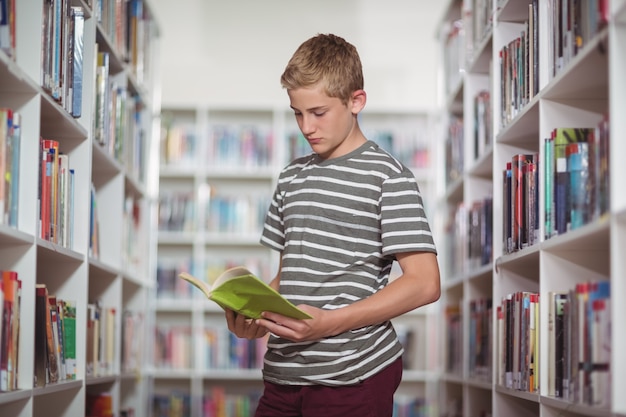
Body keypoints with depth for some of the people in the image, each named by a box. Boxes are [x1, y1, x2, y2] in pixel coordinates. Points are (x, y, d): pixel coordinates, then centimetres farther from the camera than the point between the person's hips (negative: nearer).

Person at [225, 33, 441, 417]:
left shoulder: (387, 176, -6)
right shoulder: (292, 177, 15)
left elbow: (424, 283, -13)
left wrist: (329, 322, -21)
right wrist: (253, 314, -1)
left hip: (355, 375, -6)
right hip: (284, 374, 6)